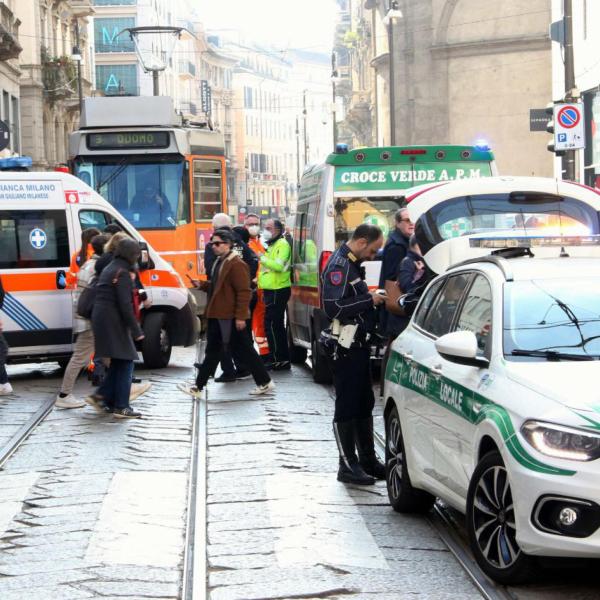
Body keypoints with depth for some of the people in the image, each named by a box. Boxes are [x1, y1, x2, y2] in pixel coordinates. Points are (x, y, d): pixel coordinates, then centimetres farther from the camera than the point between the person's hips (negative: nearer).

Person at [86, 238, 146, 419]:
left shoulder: (110, 269, 17)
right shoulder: (123, 273, -13)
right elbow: (125, 305, -19)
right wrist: (136, 330, -17)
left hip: (100, 318, 9)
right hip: (113, 321, -9)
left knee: (118, 362, 16)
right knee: (125, 362, -3)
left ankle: (101, 396, 12)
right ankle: (121, 407, -2)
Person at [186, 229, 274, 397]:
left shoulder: (236, 264, -17)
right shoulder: (219, 262, 15)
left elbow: (244, 292, -20)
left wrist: (241, 316, -23)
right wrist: (202, 285, 9)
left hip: (231, 317, -10)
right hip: (217, 315, 10)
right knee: (213, 351, 13)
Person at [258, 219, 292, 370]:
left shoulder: (282, 245, -11)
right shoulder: (271, 245, 20)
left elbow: (279, 265, -25)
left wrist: (262, 258, -21)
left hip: (278, 291, -10)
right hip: (271, 290, 10)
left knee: (271, 325, -11)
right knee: (277, 325, 13)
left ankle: (278, 359, -8)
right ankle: (283, 359, 19)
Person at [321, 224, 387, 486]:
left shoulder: (352, 264, 16)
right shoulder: (338, 266, -16)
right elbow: (333, 307, -25)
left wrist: (370, 297, 7)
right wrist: (369, 300, -18)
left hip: (359, 345, 10)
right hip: (347, 347, -10)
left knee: (365, 404, 15)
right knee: (347, 407, -4)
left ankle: (367, 459, 24)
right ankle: (348, 466, 1)